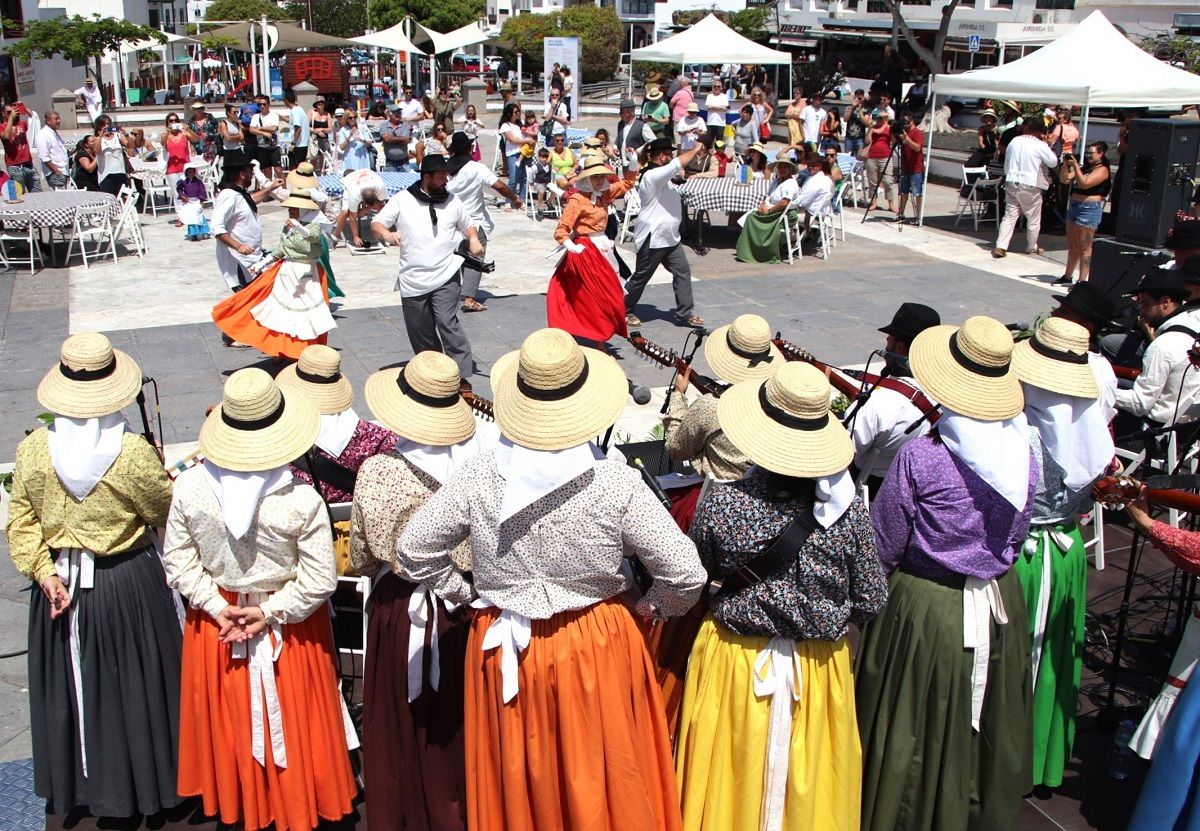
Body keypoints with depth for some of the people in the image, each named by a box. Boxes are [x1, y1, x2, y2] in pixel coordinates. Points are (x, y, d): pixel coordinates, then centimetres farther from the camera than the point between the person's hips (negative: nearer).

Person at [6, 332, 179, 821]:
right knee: (133, 687, 14)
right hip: (129, 583, -3)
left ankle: (75, 783, 38)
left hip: (60, 584, 3)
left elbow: (21, 521, -4)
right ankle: (143, 781, 30)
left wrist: (43, 572, -2)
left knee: (69, 686, 20)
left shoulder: (32, 450, -11)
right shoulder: (133, 452, -21)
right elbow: (166, 514, -7)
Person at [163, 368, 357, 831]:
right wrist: (272, 611, -11)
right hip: (289, 632, -2)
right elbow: (320, 580, -21)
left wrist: (217, 606, -4)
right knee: (291, 724, 19)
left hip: (215, 622, 3)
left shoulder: (189, 487, -18)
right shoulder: (300, 499, -26)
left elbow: (177, 561, -7)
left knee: (229, 721, 23)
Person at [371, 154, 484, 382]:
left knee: (447, 322, -18)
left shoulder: (452, 201, 8)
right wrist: (386, 233, -19)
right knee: (420, 331, 10)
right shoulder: (402, 200, 3)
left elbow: (468, 226, 21)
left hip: (446, 277, -1)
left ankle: (462, 375, -16)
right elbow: (376, 224, 4)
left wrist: (474, 239, -1)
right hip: (413, 280, 1)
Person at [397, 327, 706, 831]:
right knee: (600, 778, 17)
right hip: (597, 650, -2)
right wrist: (654, 607, 3)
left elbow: (414, 549, -6)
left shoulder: (479, 478, -14)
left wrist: (466, 594, 8)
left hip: (505, 650, 2)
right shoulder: (616, 485, -20)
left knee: (516, 779, 21)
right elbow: (686, 574, -17)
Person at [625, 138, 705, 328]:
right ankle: (624, 311, 19)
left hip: (670, 237, 10)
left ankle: (684, 314, 8)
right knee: (641, 277, 3)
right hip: (652, 239, -10)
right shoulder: (652, 176, -20)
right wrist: (694, 150, -17)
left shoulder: (662, 176, 13)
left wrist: (695, 154, 11)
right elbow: (678, 163, -30)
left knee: (683, 272, 4)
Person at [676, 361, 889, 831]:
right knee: (810, 779, 22)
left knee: (733, 780, 19)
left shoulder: (719, 505, -21)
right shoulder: (849, 512, -18)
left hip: (735, 665, -1)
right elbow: (871, 602, -8)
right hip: (819, 668, 1)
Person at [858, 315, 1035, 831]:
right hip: (1002, 604, 5)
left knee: (921, 727, 13)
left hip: (927, 608, -5)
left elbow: (883, 547, -13)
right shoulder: (1025, 455, -9)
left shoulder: (919, 457, -23)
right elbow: (1016, 540, 6)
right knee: (988, 724, 23)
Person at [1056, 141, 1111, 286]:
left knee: (1084, 248, -6)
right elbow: (1064, 179, 11)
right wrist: (1066, 164, -3)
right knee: (1072, 246, 15)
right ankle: (1068, 276, 25)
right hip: (1074, 206, 9)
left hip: (1089, 209, -8)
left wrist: (1075, 165, -18)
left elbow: (1085, 183, -20)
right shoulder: (1085, 168, 16)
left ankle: (1082, 281, -4)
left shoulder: (1102, 170, -7)